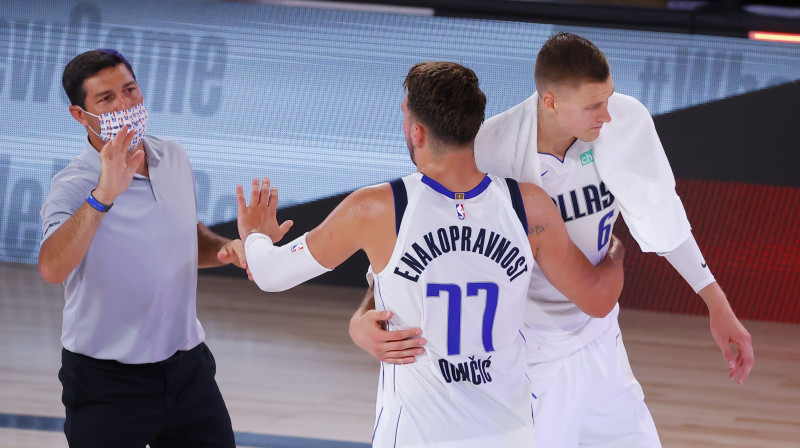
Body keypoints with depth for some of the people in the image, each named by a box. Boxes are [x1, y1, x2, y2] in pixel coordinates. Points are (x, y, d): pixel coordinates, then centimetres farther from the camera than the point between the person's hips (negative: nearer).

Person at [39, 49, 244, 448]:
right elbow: (52, 268, -37)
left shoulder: (173, 157, 3)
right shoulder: (72, 187, -17)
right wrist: (102, 196, -47)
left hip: (187, 367, 6)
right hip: (108, 382, -6)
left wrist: (223, 248, 0)